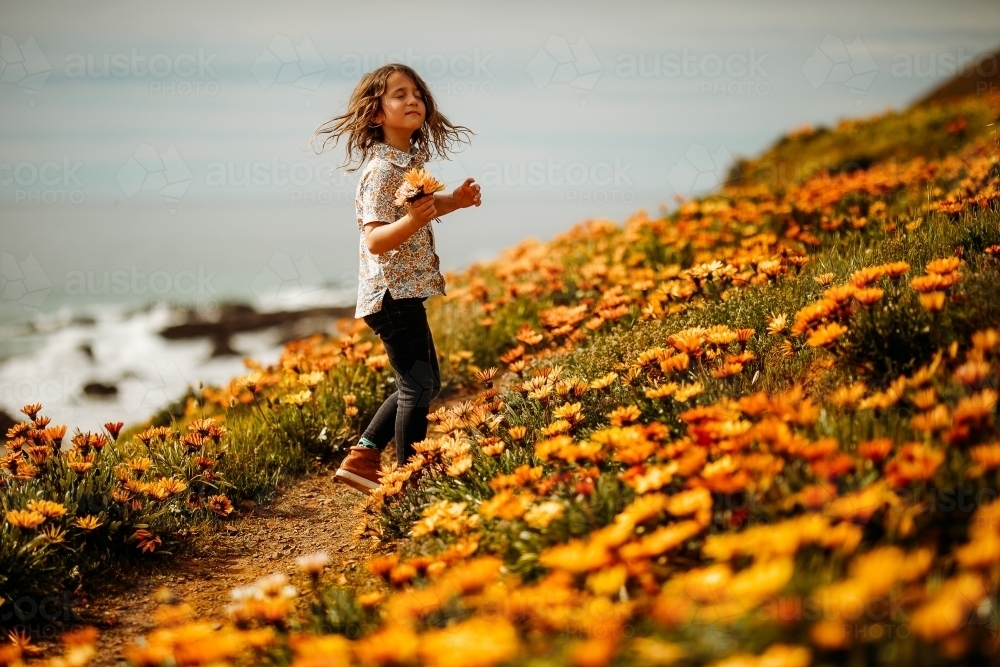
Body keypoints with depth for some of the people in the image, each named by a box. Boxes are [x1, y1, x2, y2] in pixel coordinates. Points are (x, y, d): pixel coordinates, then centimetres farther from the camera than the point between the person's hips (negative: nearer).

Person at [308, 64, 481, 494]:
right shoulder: (381, 170, -19)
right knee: (418, 386, -7)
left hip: (406, 288, 10)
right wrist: (412, 221, -43)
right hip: (391, 291, -10)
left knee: (422, 383, 16)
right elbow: (375, 240, -26)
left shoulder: (413, 158, 8)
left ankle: (361, 458, 21)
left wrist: (454, 201, 10)